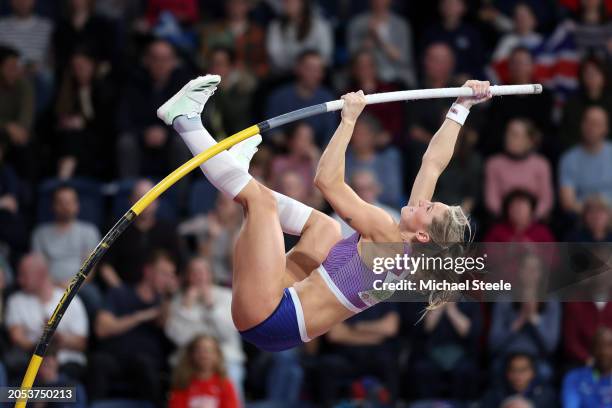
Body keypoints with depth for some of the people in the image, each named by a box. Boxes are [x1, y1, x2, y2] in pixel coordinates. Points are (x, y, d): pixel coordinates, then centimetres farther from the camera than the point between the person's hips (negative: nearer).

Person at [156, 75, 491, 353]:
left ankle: (185, 119, -1)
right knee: (325, 226, 25)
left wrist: (349, 120, -15)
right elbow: (433, 163, 15)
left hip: (266, 321, -10)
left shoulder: (388, 237, -18)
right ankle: (239, 169, 27)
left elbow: (327, 181, -22)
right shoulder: (408, 244, 5)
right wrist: (460, 109, 18)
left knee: (260, 198, -12)